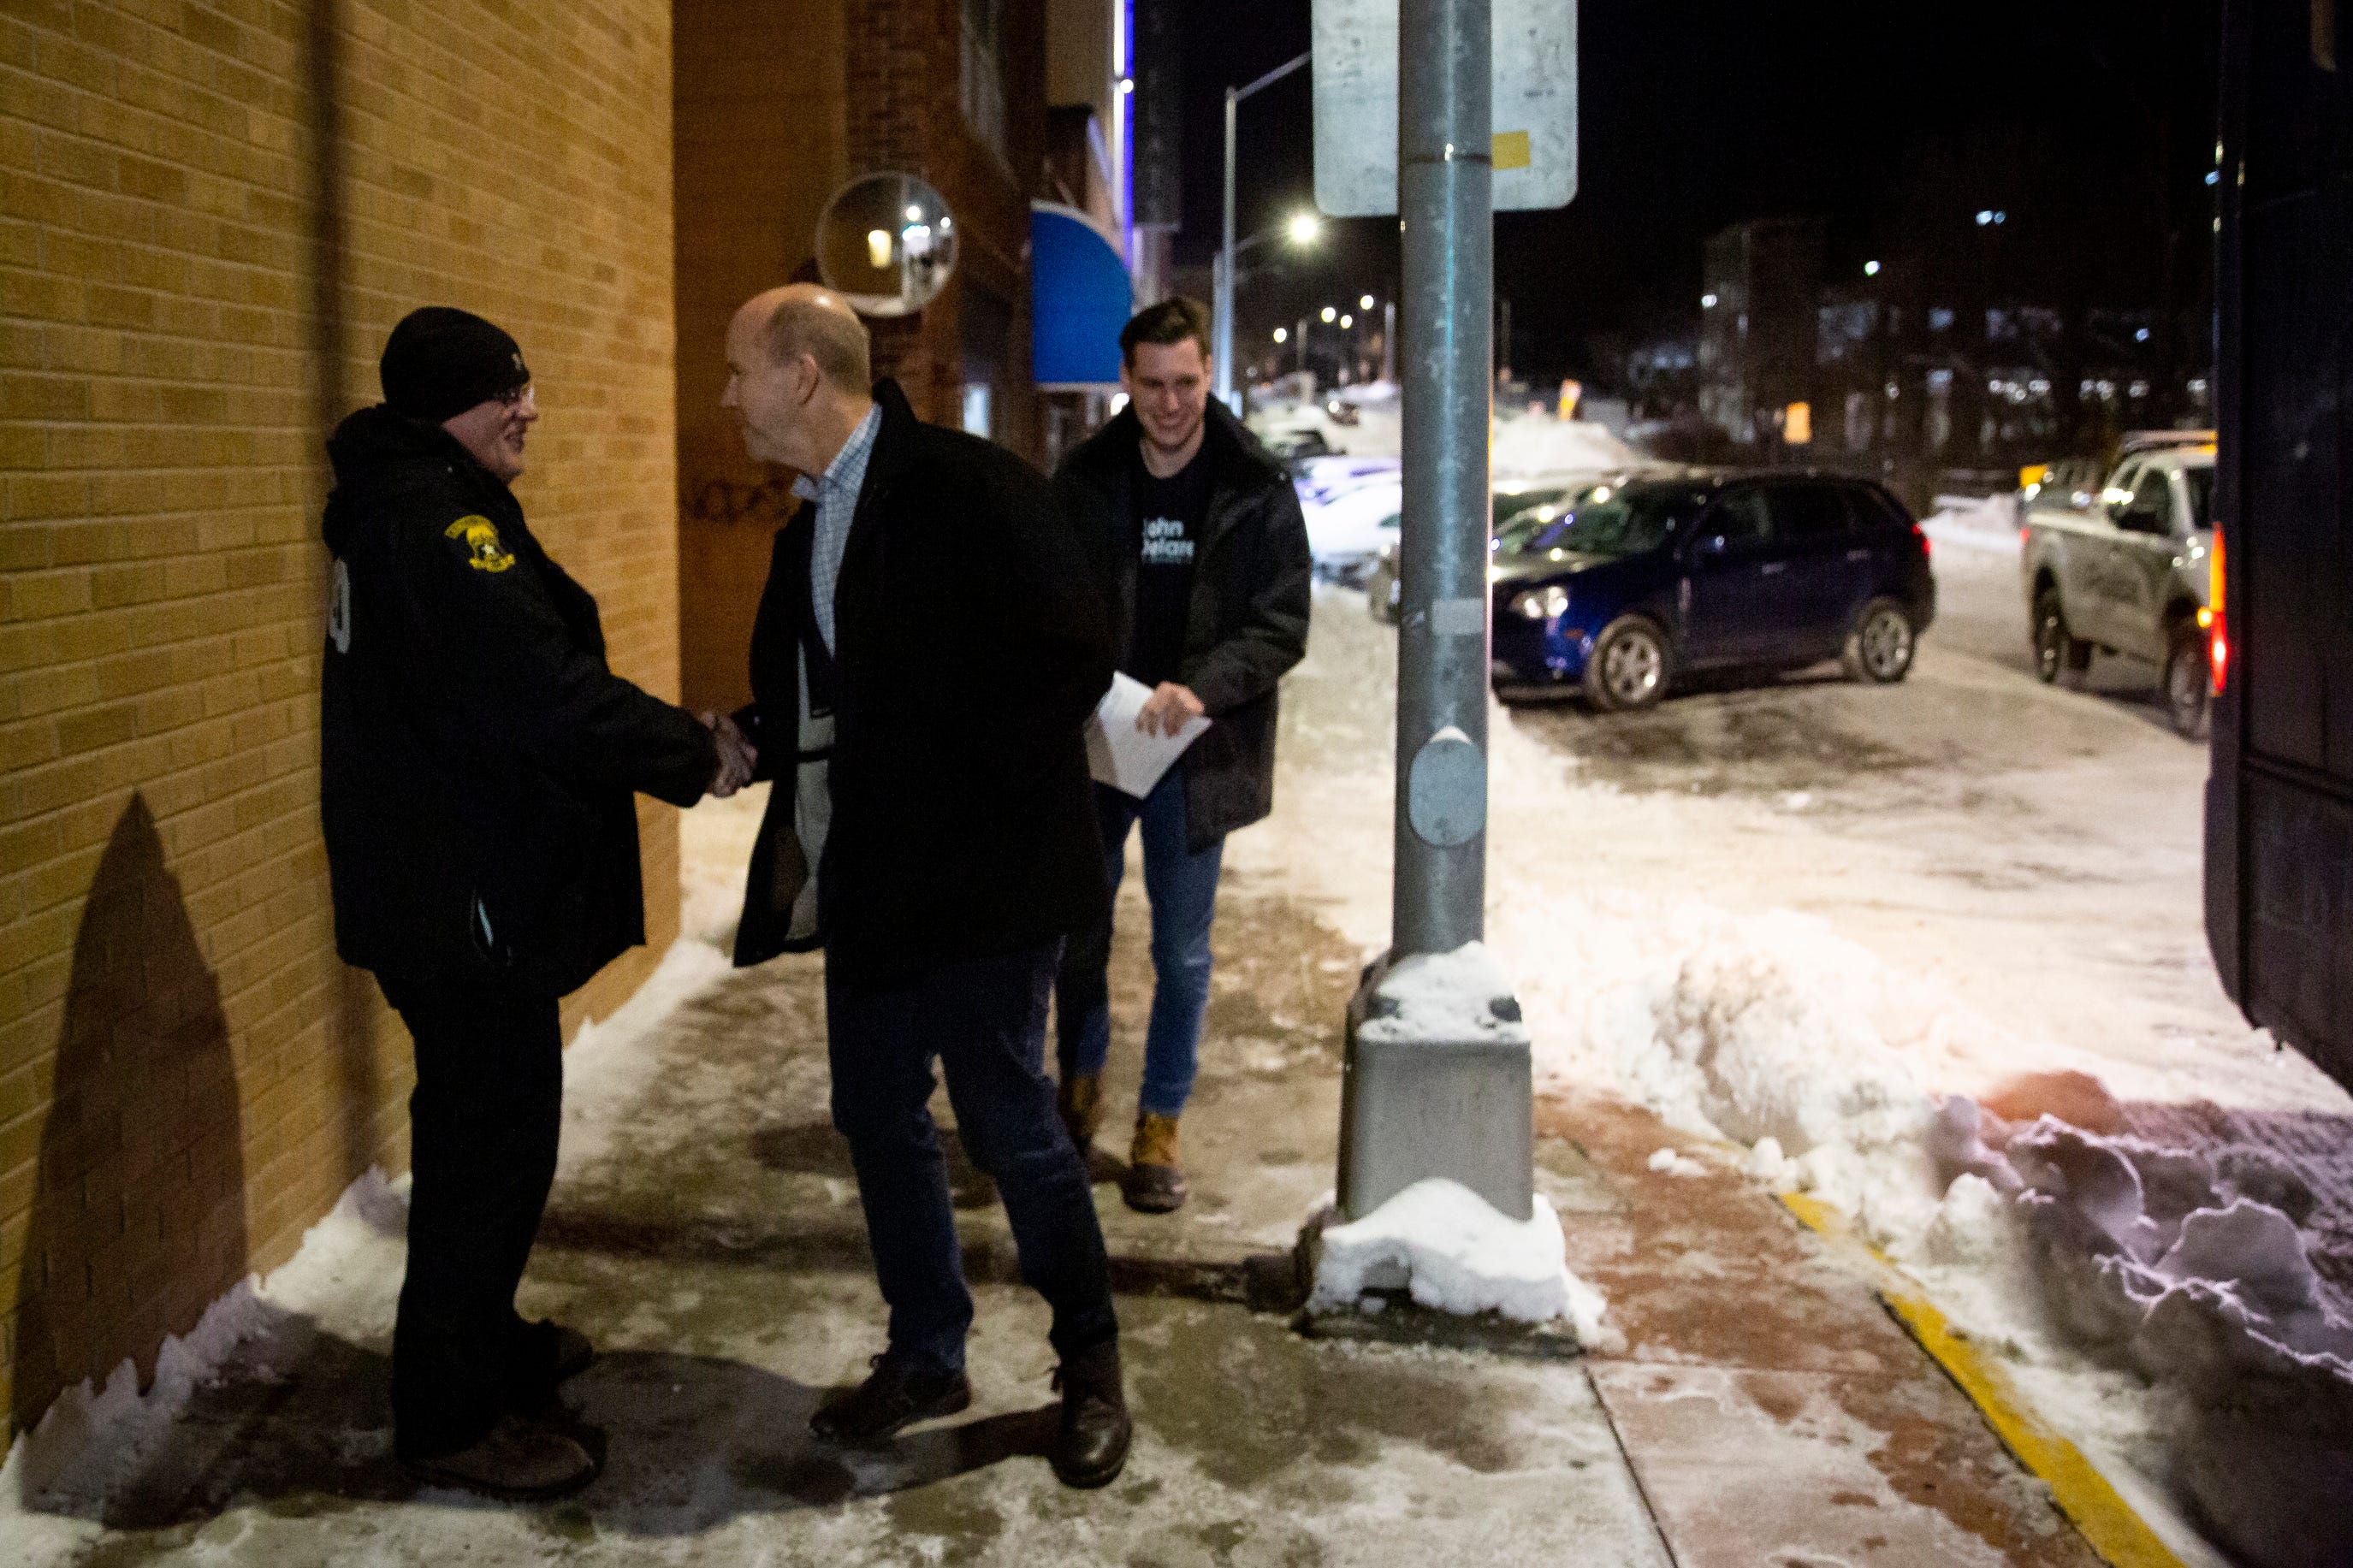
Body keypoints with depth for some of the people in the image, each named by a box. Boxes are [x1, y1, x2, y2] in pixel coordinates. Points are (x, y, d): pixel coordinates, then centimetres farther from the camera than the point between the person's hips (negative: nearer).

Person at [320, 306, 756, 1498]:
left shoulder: (402, 506, 14)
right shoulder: (439, 517, -20)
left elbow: (511, 679, 14)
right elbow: (544, 693, -27)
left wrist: (673, 735, 4)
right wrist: (692, 756, -15)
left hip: (452, 883, 11)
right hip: (465, 893, -11)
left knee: (485, 1120, 22)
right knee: (493, 1137, -2)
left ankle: (484, 1342, 37)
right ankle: (452, 1416, 9)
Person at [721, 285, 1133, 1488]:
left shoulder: (968, 489, -14)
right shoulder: (809, 526, 13)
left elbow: (1073, 661, -18)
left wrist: (971, 802, -16)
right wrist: (749, 742, 1)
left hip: (976, 880, -8)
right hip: (864, 883, 8)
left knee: (1007, 1122, 1)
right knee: (878, 1119, 14)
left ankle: (1090, 1369, 20)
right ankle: (925, 1356, 32)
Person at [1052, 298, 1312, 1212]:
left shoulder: (1257, 492, -6)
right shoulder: (1085, 480, -1)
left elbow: (1283, 625, -9)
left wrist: (1200, 688, -25)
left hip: (1198, 753, -2)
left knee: (1182, 953, 6)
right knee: (1079, 930, 13)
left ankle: (1159, 1126, 21)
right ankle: (1080, 1085, 37)